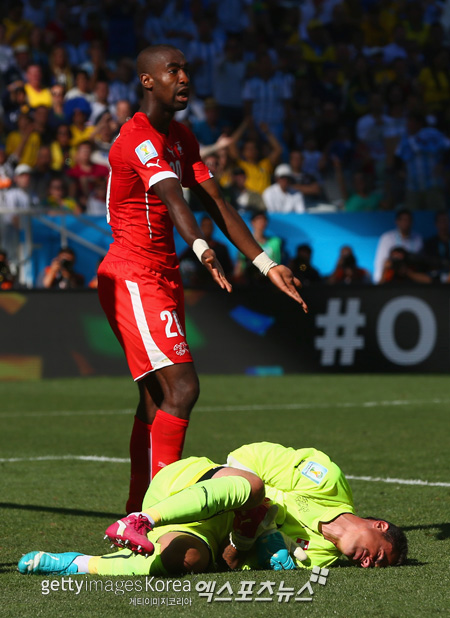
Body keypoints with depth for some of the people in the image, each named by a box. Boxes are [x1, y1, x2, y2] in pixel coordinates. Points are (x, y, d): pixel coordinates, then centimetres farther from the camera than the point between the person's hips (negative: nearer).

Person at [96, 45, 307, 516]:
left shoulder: (180, 137, 15)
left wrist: (266, 264, 6)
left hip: (163, 275, 10)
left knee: (157, 398, 12)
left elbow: (214, 203, 12)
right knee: (182, 387, -19)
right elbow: (172, 199, -33)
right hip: (133, 277, -10)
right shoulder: (138, 137, -16)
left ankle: (137, 514, 18)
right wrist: (200, 248, -50)